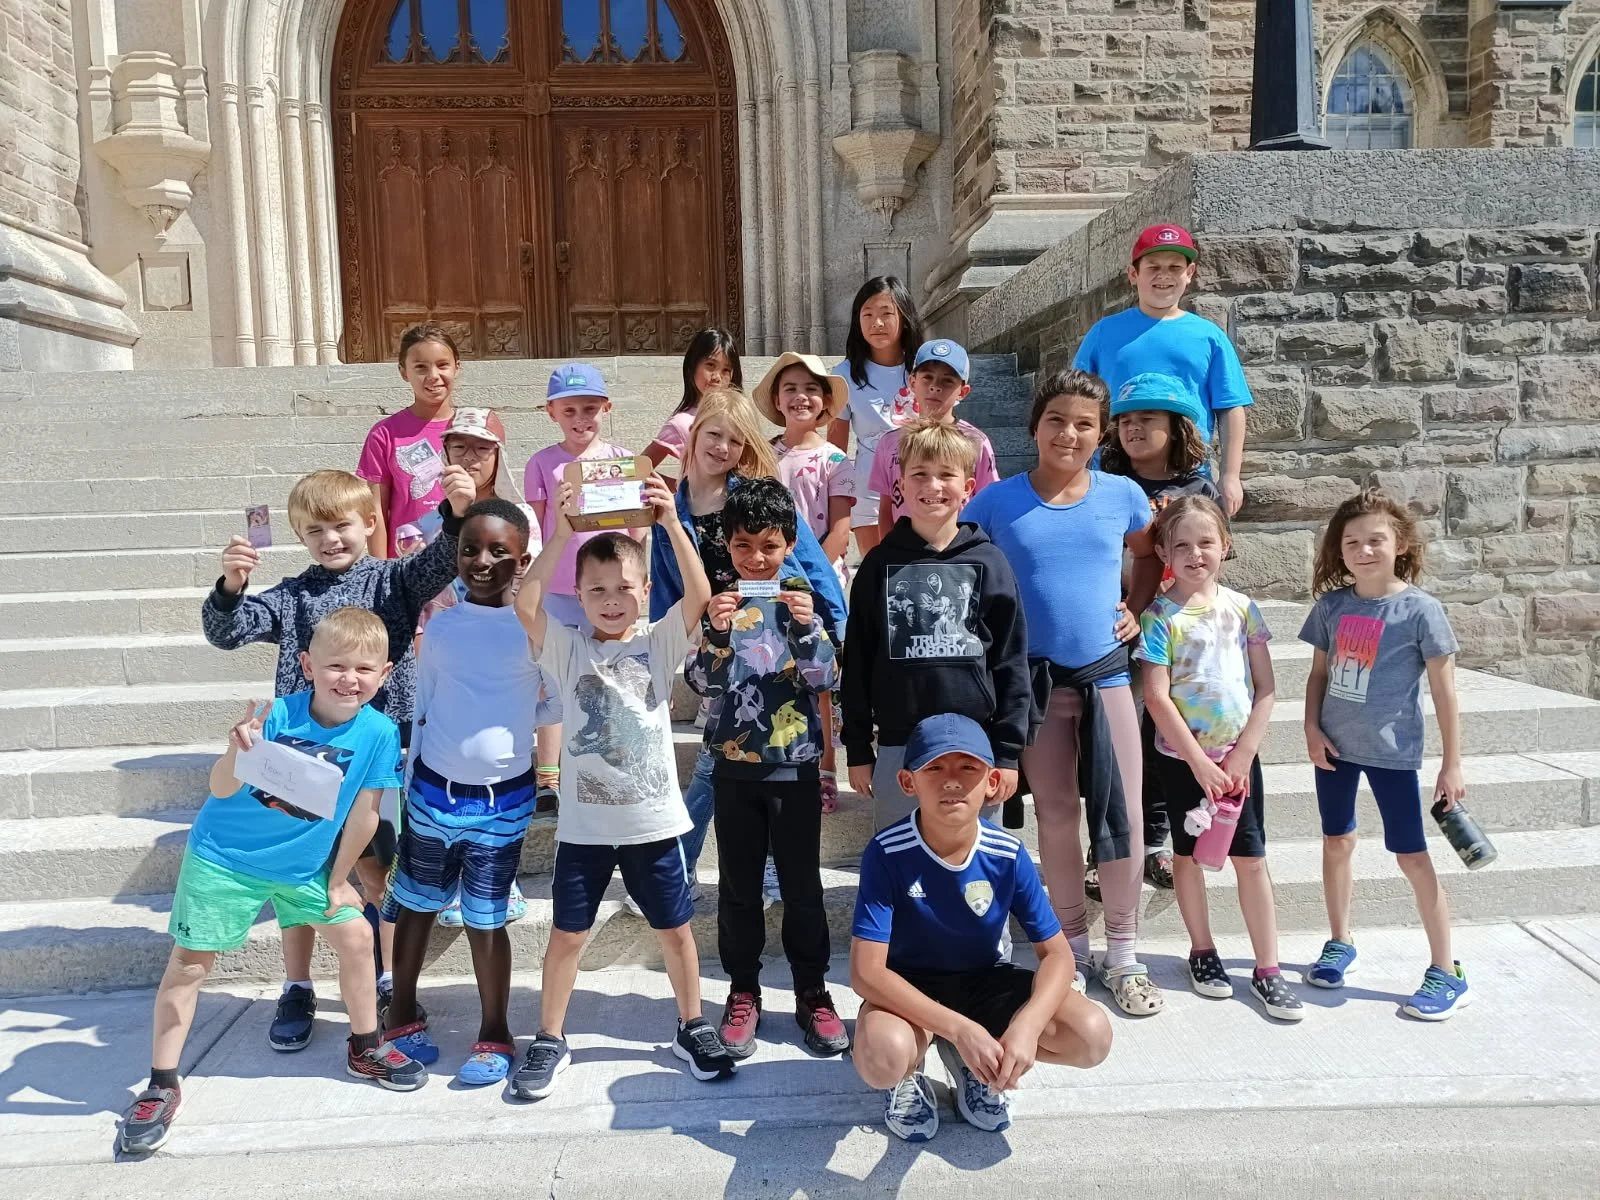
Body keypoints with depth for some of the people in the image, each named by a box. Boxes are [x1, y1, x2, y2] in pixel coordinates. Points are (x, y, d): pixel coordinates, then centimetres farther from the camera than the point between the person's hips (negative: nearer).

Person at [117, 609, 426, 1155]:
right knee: (189, 962, 1)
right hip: (225, 857, -3)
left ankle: (366, 1049, 27)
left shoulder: (379, 732, -19)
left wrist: (338, 880, -1)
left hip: (304, 865, 3)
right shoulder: (277, 715, -26)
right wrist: (237, 751, -51)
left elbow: (363, 814, -9)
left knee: (355, 936, 5)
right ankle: (161, 1087, 18)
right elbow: (222, 789, -30)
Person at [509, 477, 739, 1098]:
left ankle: (692, 1028, 33)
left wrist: (672, 524, -29)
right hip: (584, 822, 0)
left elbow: (700, 596, -18)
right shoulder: (567, 649, -2)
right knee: (567, 934, 12)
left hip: (654, 819, 0)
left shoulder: (659, 643, -2)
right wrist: (559, 536, -29)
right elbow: (526, 606, -20)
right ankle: (550, 1040, 31)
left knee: (675, 930, 13)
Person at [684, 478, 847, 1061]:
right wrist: (717, 632, -26)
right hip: (734, 766, 1)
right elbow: (703, 682, -8)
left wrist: (806, 626, -25)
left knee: (802, 884, 8)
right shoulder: (716, 603, -1)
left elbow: (823, 677, -7)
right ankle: (743, 993, 25)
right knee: (738, 886, 11)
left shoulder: (800, 599, -2)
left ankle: (812, 993, 22)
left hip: (795, 765, -1)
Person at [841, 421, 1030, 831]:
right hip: (897, 747, 1)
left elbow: (1011, 659, 1)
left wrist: (1007, 751, -2)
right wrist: (858, 749, 4)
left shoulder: (989, 562, 0)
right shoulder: (880, 563, 3)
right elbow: (857, 660, 5)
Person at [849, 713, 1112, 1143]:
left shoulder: (1008, 855, -17)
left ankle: (968, 1062, 8)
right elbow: (866, 971, -27)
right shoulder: (887, 853, -25)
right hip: (910, 987, -3)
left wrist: (1027, 1025, -31)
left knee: (1092, 1035, -19)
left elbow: (1057, 953, -11)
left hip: (986, 980, 4)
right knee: (882, 1057, -37)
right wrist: (959, 1028, -36)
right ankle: (910, 1072, 4)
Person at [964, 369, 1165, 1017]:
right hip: (1036, 681, -1)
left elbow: (1150, 556, 18)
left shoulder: (1122, 495, 1)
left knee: (1123, 816, 3)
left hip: (1107, 675, 1)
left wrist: (1135, 609, 4)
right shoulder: (997, 502, -4)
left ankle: (1123, 954, 20)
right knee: (1056, 816, 10)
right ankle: (1071, 944, 28)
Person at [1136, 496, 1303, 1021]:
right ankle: (1202, 952, 28)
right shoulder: (1160, 617, -8)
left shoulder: (1241, 607, 0)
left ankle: (1267, 969, 15)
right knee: (1189, 854, 11)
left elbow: (1266, 688, 1)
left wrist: (1241, 754, -7)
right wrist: (1201, 762, -15)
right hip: (1183, 756, -2)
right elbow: (1157, 697, -13)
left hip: (1238, 755, 2)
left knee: (1251, 858, 5)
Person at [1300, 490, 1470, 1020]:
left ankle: (1447, 974, 14)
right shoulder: (1332, 605, 1)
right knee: (1337, 841, 15)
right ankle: (1339, 943, 33)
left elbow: (1444, 691, -8)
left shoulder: (1421, 609, -11)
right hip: (1335, 744, 4)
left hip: (1392, 750, -4)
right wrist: (1312, 729, -2)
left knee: (1411, 856, 1)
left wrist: (1452, 764, -7)